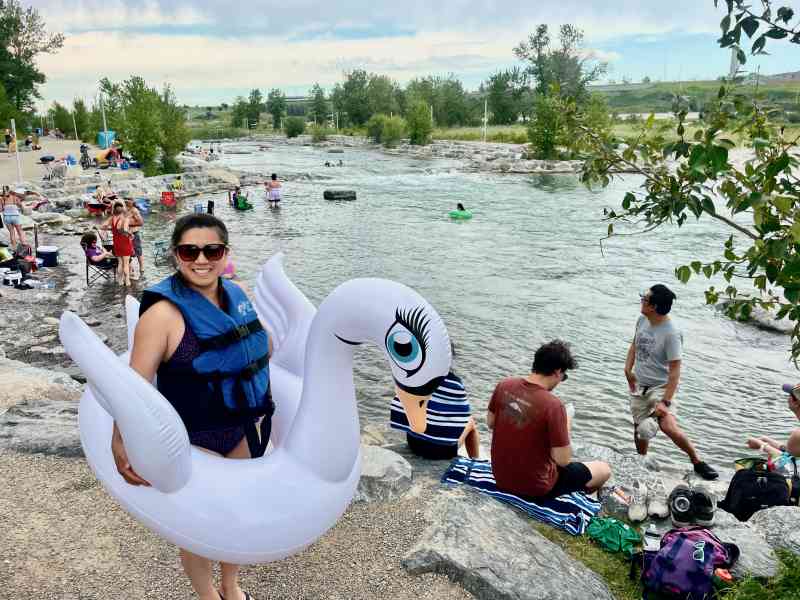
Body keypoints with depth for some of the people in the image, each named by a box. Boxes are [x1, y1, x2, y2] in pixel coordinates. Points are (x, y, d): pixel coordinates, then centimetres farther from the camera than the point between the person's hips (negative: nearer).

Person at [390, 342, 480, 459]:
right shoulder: (454, 383, -16)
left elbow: (400, 408, -3)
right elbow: (462, 418, -11)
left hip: (414, 444, 4)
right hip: (443, 450, -4)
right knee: (471, 421, 25)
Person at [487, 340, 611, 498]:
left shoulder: (504, 385, -10)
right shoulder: (553, 405, -27)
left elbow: (490, 423, 6)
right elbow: (563, 460, -19)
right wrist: (566, 427, -4)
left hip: (501, 476, 6)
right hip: (536, 486, -5)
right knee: (604, 469, 12)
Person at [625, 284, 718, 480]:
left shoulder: (671, 334, -22)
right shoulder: (642, 320, -2)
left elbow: (674, 371, -23)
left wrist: (665, 401, -27)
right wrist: (628, 369, 4)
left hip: (660, 387, -6)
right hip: (639, 386, 6)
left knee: (668, 426, -25)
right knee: (639, 429, 15)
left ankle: (697, 462, -5)